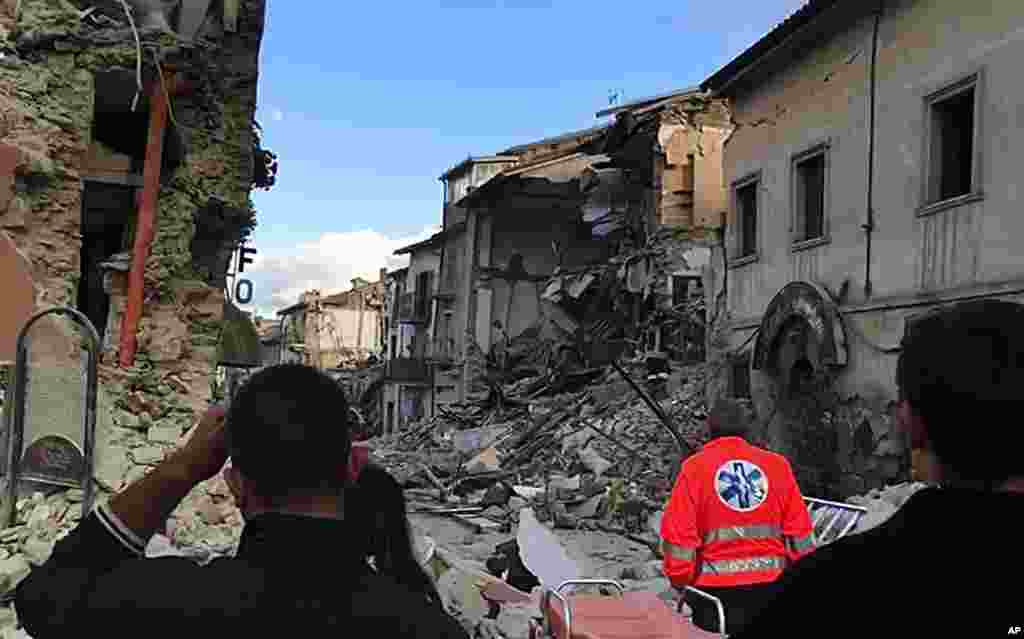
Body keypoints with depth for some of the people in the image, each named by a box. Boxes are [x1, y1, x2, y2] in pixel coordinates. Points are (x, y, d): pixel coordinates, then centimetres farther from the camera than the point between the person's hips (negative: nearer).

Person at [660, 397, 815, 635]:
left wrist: (680, 580, 6)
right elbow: (799, 529, 3)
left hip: (717, 586, -2)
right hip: (771, 584, 3)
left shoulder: (695, 467, -5)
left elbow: (679, 531, -7)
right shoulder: (777, 464, 3)